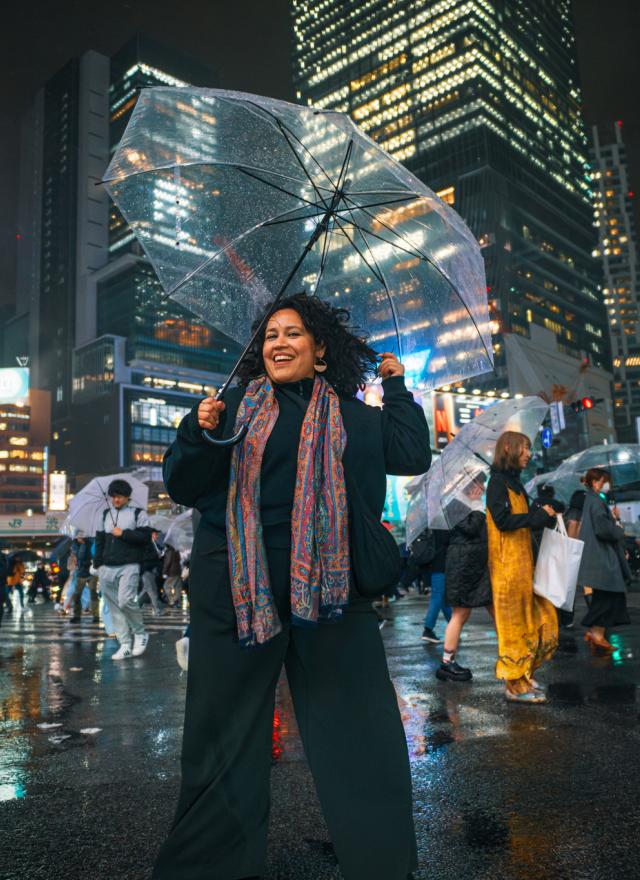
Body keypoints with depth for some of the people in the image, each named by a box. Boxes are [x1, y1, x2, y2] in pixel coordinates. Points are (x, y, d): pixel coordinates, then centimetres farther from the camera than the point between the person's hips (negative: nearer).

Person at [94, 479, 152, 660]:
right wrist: (97, 563, 12)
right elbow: (99, 540, 20)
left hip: (129, 566, -5)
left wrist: (123, 533, -9)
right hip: (107, 568, 5)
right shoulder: (105, 514, 19)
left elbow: (145, 536, -7)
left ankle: (140, 633, 4)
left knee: (125, 601, -19)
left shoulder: (137, 513, 4)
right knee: (114, 607, 2)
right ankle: (125, 645, 7)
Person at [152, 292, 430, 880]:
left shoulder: (349, 418, 12)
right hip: (238, 586, 0)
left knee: (360, 730, 7)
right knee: (226, 728, 10)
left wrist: (397, 387, 8)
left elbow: (412, 457, 3)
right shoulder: (237, 408, 8)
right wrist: (199, 435, -13)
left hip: (327, 586, 1)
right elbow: (182, 488, 5)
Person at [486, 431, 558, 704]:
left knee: (540, 620, 11)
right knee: (515, 623, -3)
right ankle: (515, 684, 6)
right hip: (508, 565, -9)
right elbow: (503, 520, -20)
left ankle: (523, 675, 21)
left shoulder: (513, 481, 18)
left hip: (523, 563, 9)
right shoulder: (498, 480, -10)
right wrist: (539, 515, -14)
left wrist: (546, 517, 7)